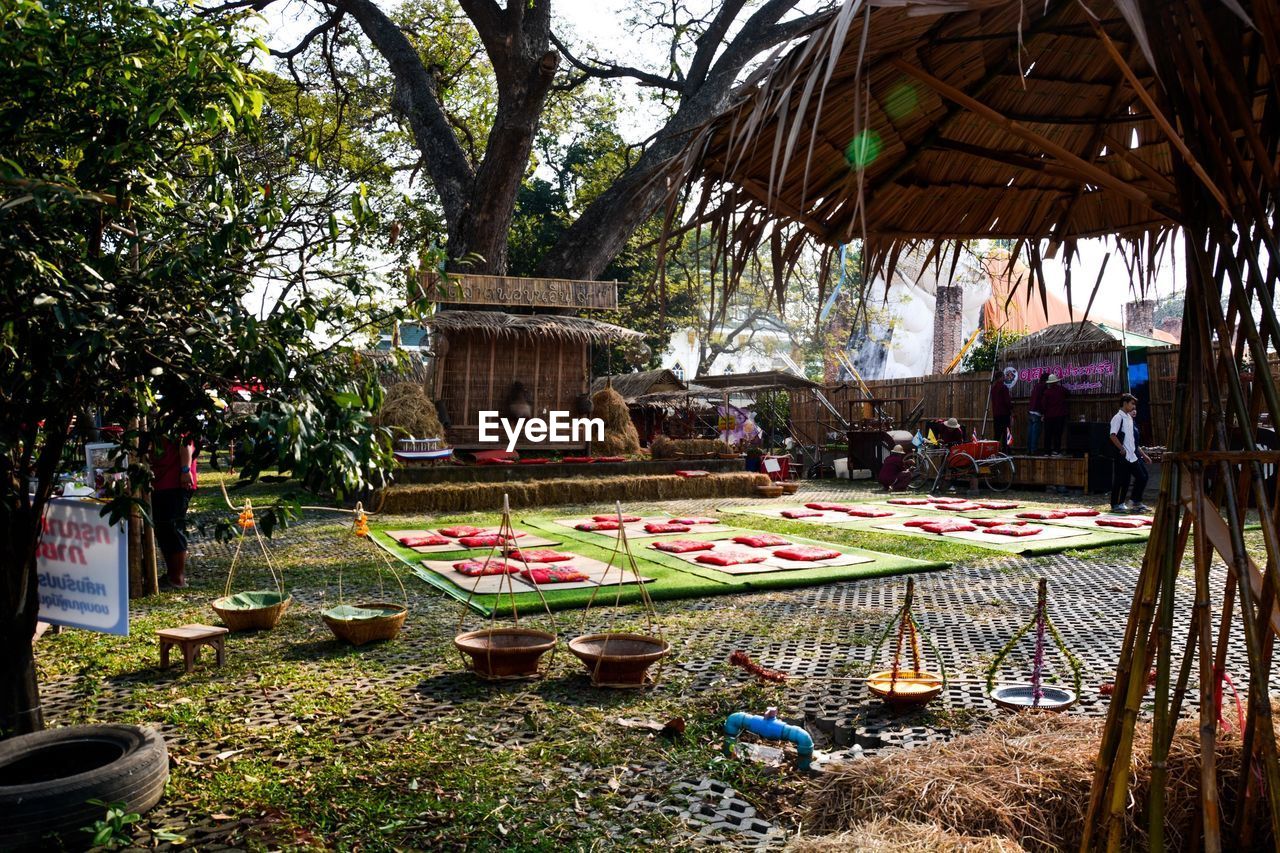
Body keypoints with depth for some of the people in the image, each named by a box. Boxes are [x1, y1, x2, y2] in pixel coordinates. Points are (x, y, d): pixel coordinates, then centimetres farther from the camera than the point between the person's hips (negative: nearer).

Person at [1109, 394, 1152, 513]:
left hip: (1133, 455, 9)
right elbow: (1113, 435, -20)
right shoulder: (1118, 417, -8)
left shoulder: (1129, 418, 19)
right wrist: (1122, 449, -21)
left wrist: (1143, 455, 21)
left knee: (1142, 477, 7)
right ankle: (1116, 505, 3)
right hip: (1123, 455, -9)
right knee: (1120, 480, -5)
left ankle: (1135, 502, 14)